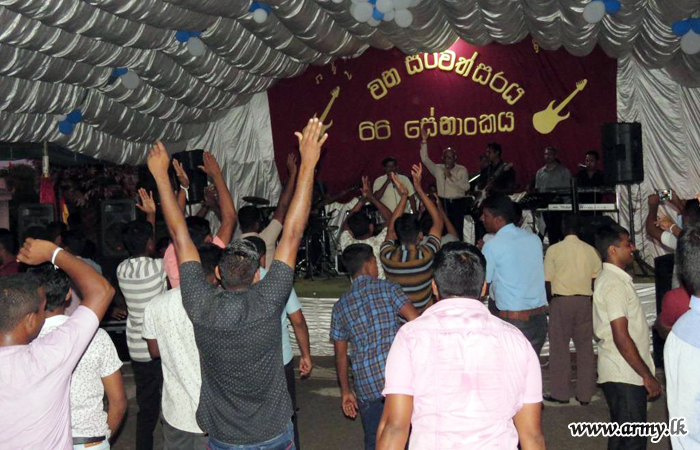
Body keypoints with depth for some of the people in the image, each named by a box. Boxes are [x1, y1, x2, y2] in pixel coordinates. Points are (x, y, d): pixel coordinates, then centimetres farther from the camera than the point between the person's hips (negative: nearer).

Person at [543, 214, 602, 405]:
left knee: (559, 348, 5)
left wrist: (549, 302, 8)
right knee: (585, 347, 9)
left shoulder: (554, 250, -5)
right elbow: (597, 279, 3)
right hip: (584, 302, 3)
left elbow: (547, 281, -4)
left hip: (561, 301, -3)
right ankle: (585, 394, 14)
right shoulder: (590, 250, 3)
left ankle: (560, 393, 9)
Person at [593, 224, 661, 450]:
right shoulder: (614, 284, -19)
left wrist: (646, 372, 20)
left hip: (621, 373, 10)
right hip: (624, 376, -10)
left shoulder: (610, 279, 13)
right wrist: (647, 376, -17)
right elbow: (622, 338, -23)